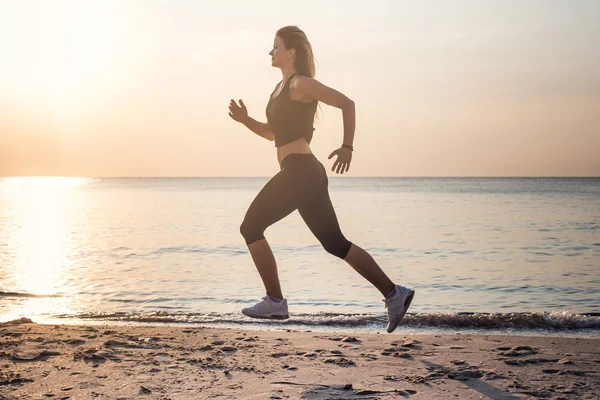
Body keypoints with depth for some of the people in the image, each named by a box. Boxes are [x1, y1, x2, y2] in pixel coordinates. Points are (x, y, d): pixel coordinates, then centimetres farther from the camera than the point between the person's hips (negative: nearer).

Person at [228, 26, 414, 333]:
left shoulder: (301, 84, -6)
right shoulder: (281, 87, 21)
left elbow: (346, 103, -13)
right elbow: (272, 132, 28)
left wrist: (347, 146, -15)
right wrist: (245, 120, 12)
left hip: (299, 171, -10)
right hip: (304, 173, 10)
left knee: (251, 227, -1)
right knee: (335, 243, 7)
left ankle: (275, 302, 2)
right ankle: (394, 294, 7)